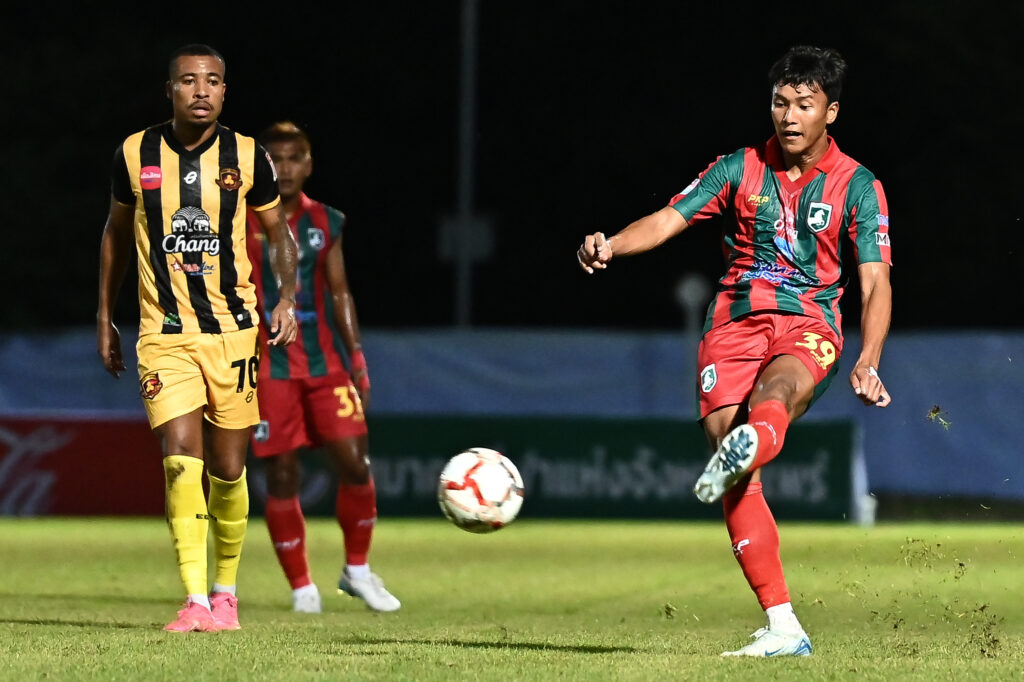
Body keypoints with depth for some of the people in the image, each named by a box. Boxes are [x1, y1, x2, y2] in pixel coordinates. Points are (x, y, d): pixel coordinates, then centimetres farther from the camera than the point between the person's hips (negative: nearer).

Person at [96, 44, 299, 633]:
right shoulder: (136, 155, 0)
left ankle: (226, 590, 25)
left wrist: (288, 298, -6)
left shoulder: (247, 157, -1)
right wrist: (105, 315, 17)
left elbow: (280, 233, 11)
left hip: (234, 330, 1)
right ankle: (195, 602, -19)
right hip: (164, 334, -1)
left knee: (228, 470, 5)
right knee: (181, 459, -17)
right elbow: (117, 233, 16)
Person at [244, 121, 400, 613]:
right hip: (269, 366, -3)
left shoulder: (325, 223, 9)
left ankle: (357, 570, 12)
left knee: (353, 462, -7)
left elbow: (339, 294, 13)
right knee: (282, 475, -2)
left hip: (325, 363, 3)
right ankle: (301, 586, 9)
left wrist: (357, 362, 7)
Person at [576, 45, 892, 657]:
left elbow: (876, 283, 0)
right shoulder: (740, 169, 11)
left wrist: (868, 362, -15)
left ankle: (751, 444, -73)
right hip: (735, 323, 1)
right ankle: (783, 627, -14)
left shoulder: (857, 186, 6)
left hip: (809, 325, -1)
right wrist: (610, 245, -17)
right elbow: (669, 219, 4)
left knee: (775, 389, -39)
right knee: (740, 483, -15)